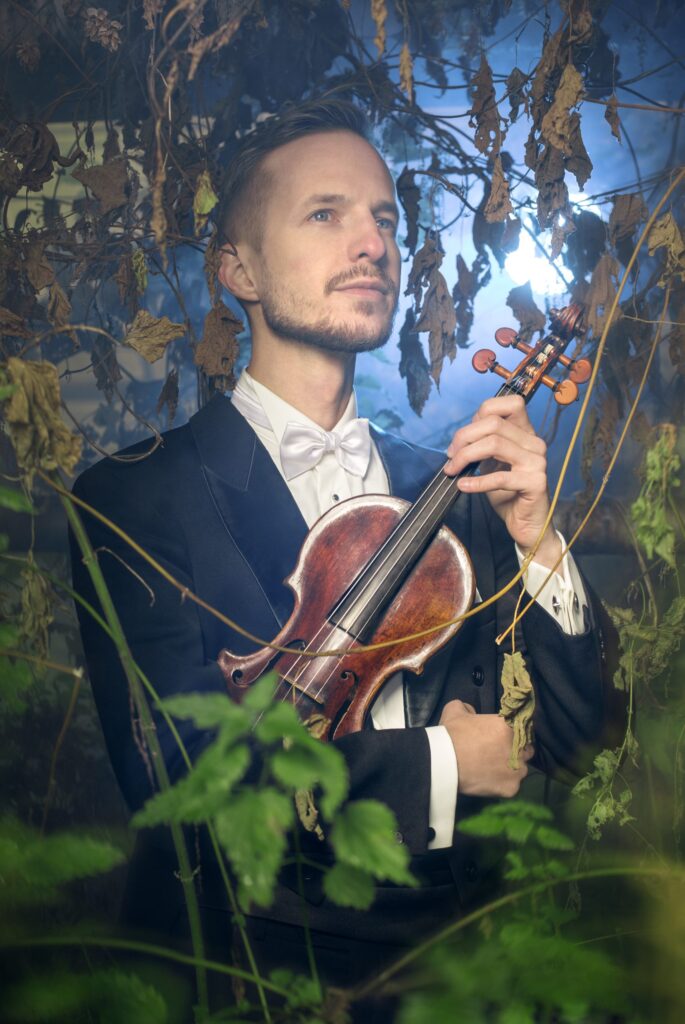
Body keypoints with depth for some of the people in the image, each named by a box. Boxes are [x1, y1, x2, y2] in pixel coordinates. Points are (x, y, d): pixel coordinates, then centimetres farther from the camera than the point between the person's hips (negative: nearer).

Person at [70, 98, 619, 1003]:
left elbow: (575, 738, 9)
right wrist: (438, 762, -7)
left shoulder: (450, 488, 9)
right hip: (261, 949, -3)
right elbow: (177, 767, -15)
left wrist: (534, 536, -7)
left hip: (460, 929, 4)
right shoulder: (138, 497, -4)